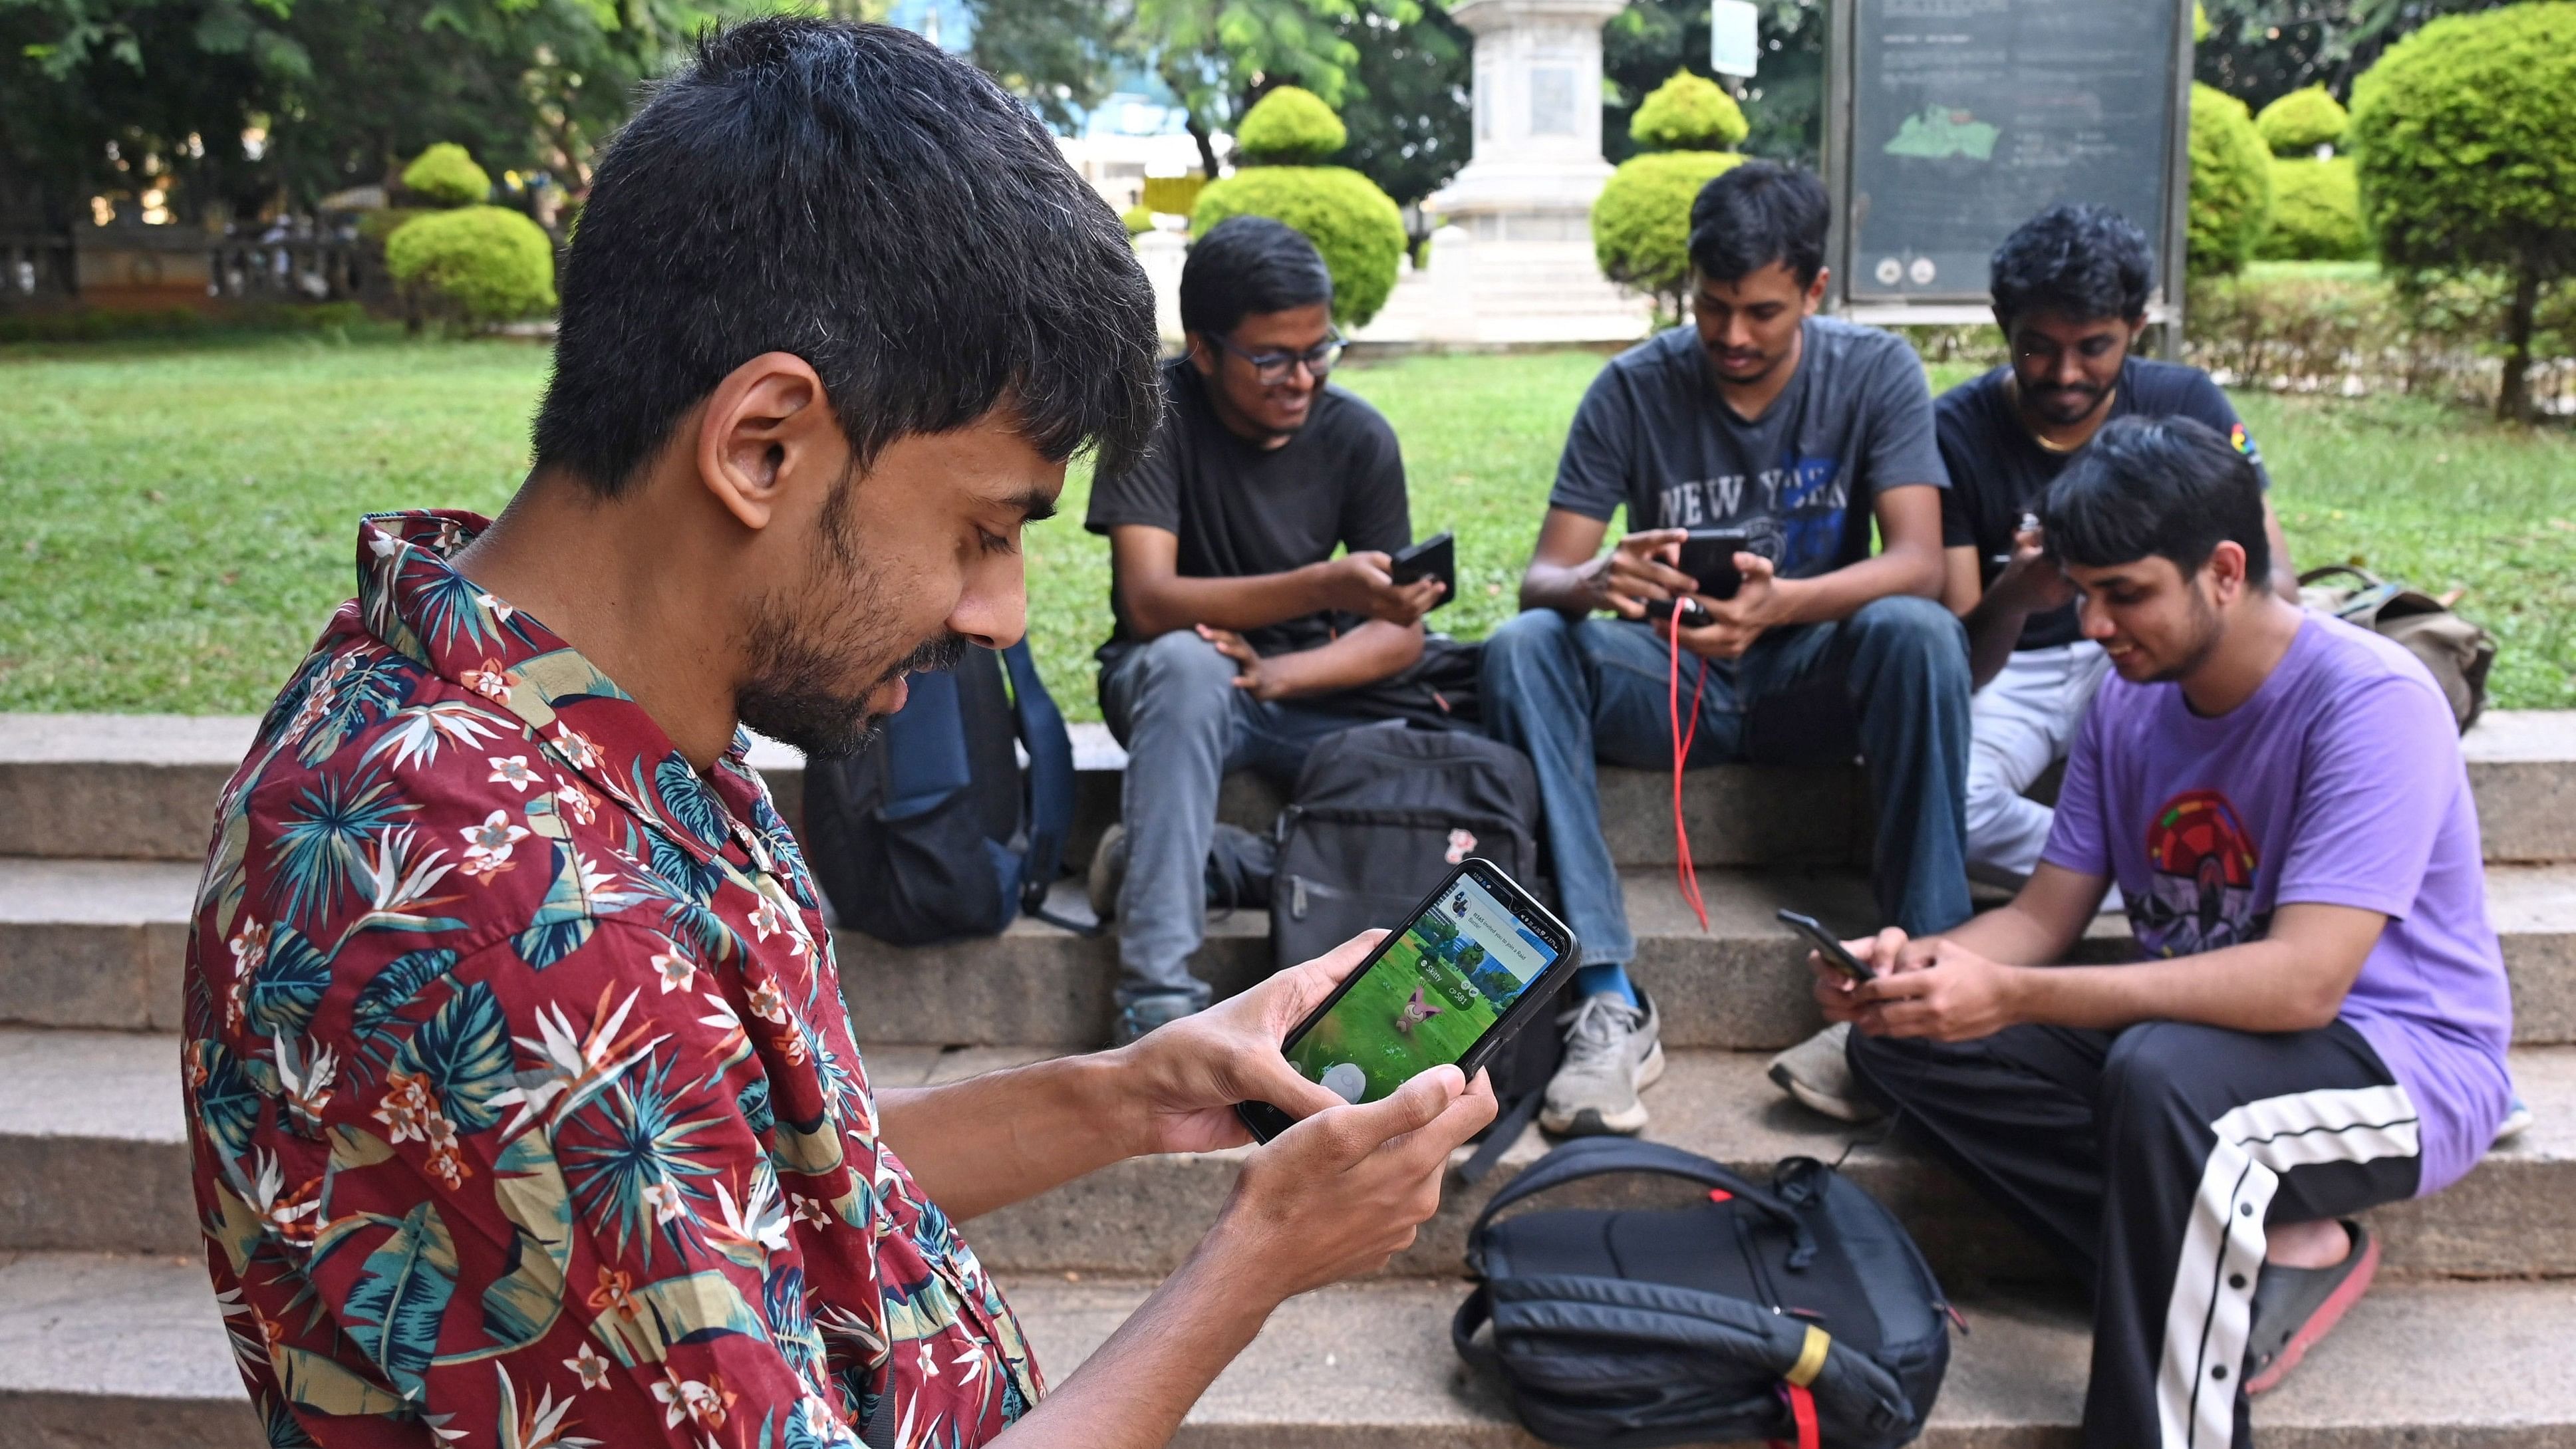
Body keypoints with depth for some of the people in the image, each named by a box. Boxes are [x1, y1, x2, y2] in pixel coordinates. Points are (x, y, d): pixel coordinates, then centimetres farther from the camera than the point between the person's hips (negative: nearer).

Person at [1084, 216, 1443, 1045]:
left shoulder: (1358, 437, -6)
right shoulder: (1153, 414, -15)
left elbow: (1401, 635, -6)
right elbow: (1149, 602, -26)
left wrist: (1277, 673, -25)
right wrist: (1322, 587, -40)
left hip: (1313, 696, 3)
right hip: (1178, 687, -3)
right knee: (1188, 662, -39)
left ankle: (1153, 861, -15)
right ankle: (1159, 1000, -40)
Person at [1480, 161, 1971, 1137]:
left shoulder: (1875, 372, -5)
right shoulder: (1636, 387, -5)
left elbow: (1919, 562, -18)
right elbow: (1540, 577, -9)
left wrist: (1782, 602, -38)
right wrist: (1594, 584, -36)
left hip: (1815, 684, -1)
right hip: (1669, 682, 1)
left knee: (1919, 633, -33)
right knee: (1521, 647, -28)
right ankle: (1608, 1002, -33)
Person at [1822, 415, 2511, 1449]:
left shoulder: (2371, 702, -21)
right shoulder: (2130, 700, 1)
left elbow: (2304, 982, -31)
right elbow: (2045, 916, 2)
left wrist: (2012, 996, -38)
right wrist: (1925, 964, -22)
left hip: (2404, 1062, -7)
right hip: (2197, 1026, 7)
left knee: (2163, 1074, -39)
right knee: (1903, 1038, -11)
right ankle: (2263, 1256, -12)